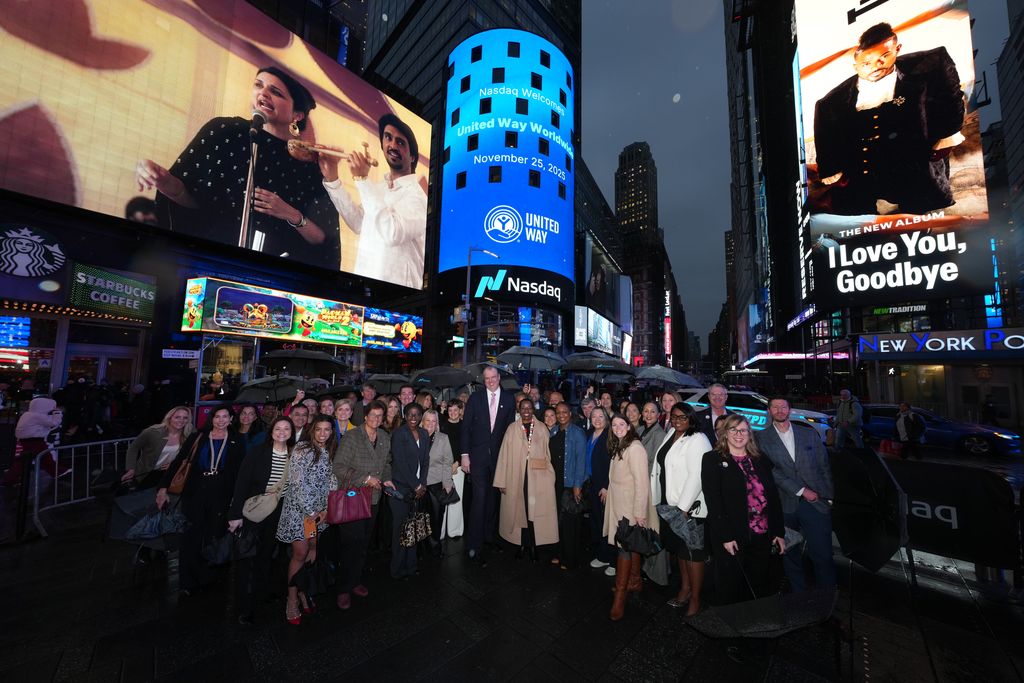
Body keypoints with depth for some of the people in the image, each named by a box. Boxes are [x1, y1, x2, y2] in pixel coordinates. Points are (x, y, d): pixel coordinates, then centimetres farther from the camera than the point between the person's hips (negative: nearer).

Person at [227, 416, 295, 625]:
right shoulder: (258, 451, -12)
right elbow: (242, 482, -11)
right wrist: (236, 514, -12)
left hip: (278, 515, 3)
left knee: (267, 556, 15)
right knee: (247, 557, 6)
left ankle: (259, 598, 35)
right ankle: (244, 608, 22)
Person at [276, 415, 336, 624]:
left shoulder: (331, 452, 4)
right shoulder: (301, 449, -12)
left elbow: (332, 482, 4)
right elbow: (297, 482, -15)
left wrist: (325, 510, -4)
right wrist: (309, 511, -13)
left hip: (319, 510, 5)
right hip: (298, 507, -5)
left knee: (312, 552, 8)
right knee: (300, 553, -2)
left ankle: (303, 590, 27)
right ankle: (292, 600, 16)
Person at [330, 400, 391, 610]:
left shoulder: (385, 438, 5)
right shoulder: (351, 437, -13)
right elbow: (339, 468, -15)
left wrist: (387, 479, 1)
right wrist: (366, 478, -19)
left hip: (374, 498, 5)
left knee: (363, 543, 16)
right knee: (351, 543, -1)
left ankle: (355, 581, 34)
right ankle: (343, 589, 19)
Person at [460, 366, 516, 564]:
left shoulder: (508, 399, 2)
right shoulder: (475, 398, -1)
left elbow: (510, 428, 4)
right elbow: (466, 427, -1)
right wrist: (465, 455, -5)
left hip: (499, 455, 2)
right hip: (478, 455, -2)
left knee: (493, 498, 13)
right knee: (479, 498, -3)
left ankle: (489, 535, 32)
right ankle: (474, 544, 9)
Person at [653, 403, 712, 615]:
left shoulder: (697, 440, -17)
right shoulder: (669, 436, 8)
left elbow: (696, 477, -22)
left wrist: (683, 507, -22)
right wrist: (663, 502, 13)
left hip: (690, 508, -8)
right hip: (671, 504, 8)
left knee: (693, 553, 5)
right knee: (679, 549, 20)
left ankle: (695, 600, 22)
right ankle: (685, 589, 37)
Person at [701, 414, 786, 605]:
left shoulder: (761, 461, 11)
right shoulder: (712, 459, -5)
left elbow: (774, 496, 11)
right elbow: (713, 500, -10)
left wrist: (779, 532, 6)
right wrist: (725, 537, -15)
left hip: (763, 537, 4)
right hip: (731, 539, -4)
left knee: (763, 589, 13)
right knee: (732, 590, 8)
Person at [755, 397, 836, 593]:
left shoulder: (809, 434, 8)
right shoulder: (762, 439, -2)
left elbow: (824, 467, 11)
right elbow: (771, 471, -8)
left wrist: (830, 497, 6)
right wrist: (801, 490, -12)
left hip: (817, 503, 2)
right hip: (785, 507, -1)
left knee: (823, 555, 4)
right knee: (791, 557, 10)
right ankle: (799, 596, 27)